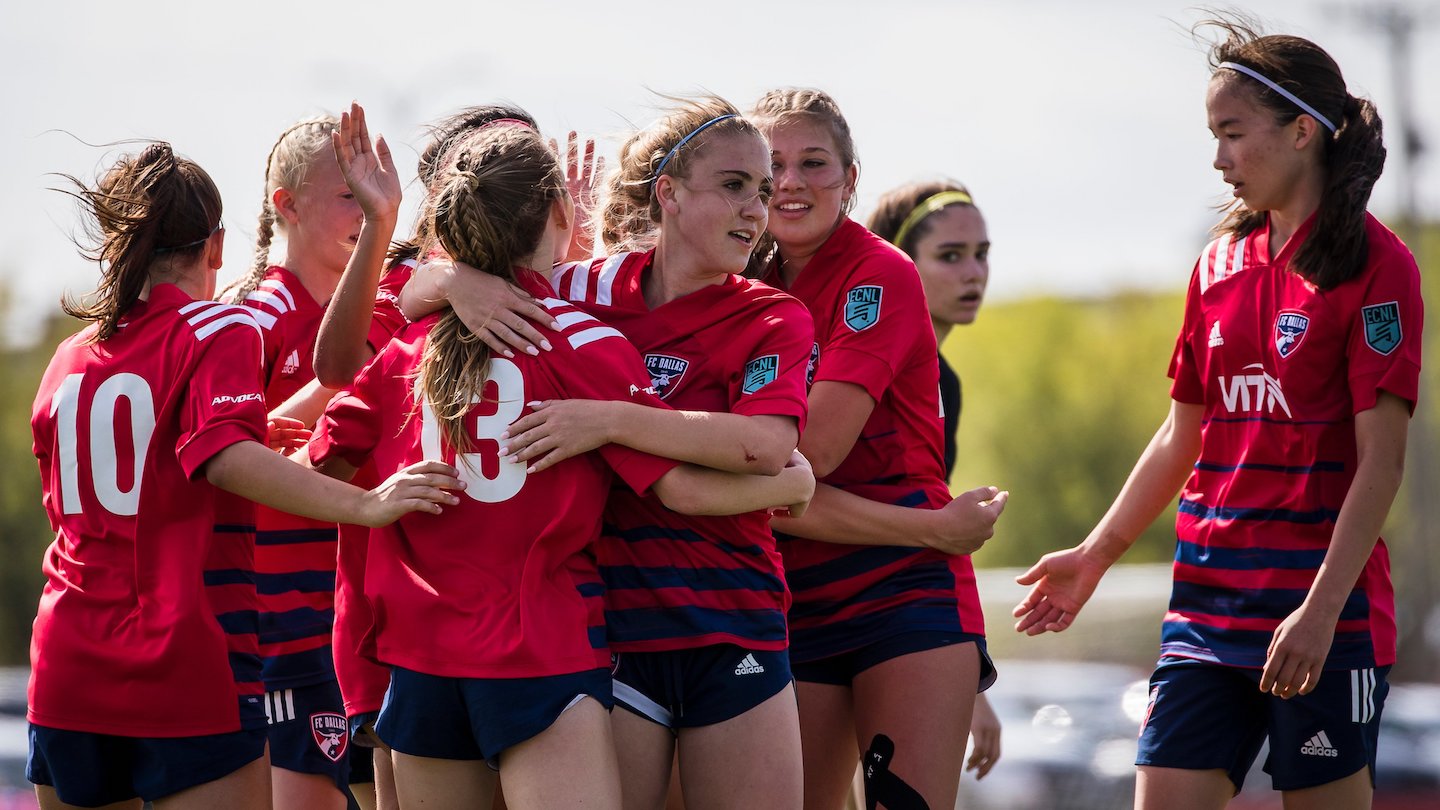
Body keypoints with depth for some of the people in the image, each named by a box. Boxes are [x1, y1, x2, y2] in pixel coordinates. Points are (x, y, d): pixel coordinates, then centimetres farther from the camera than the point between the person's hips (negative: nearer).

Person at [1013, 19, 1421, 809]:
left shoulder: (1375, 265, -7)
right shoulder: (1221, 264, 13)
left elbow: (1381, 458, -12)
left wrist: (1321, 611, -19)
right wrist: (1094, 556, 16)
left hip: (1327, 605, -6)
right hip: (1207, 597, 6)